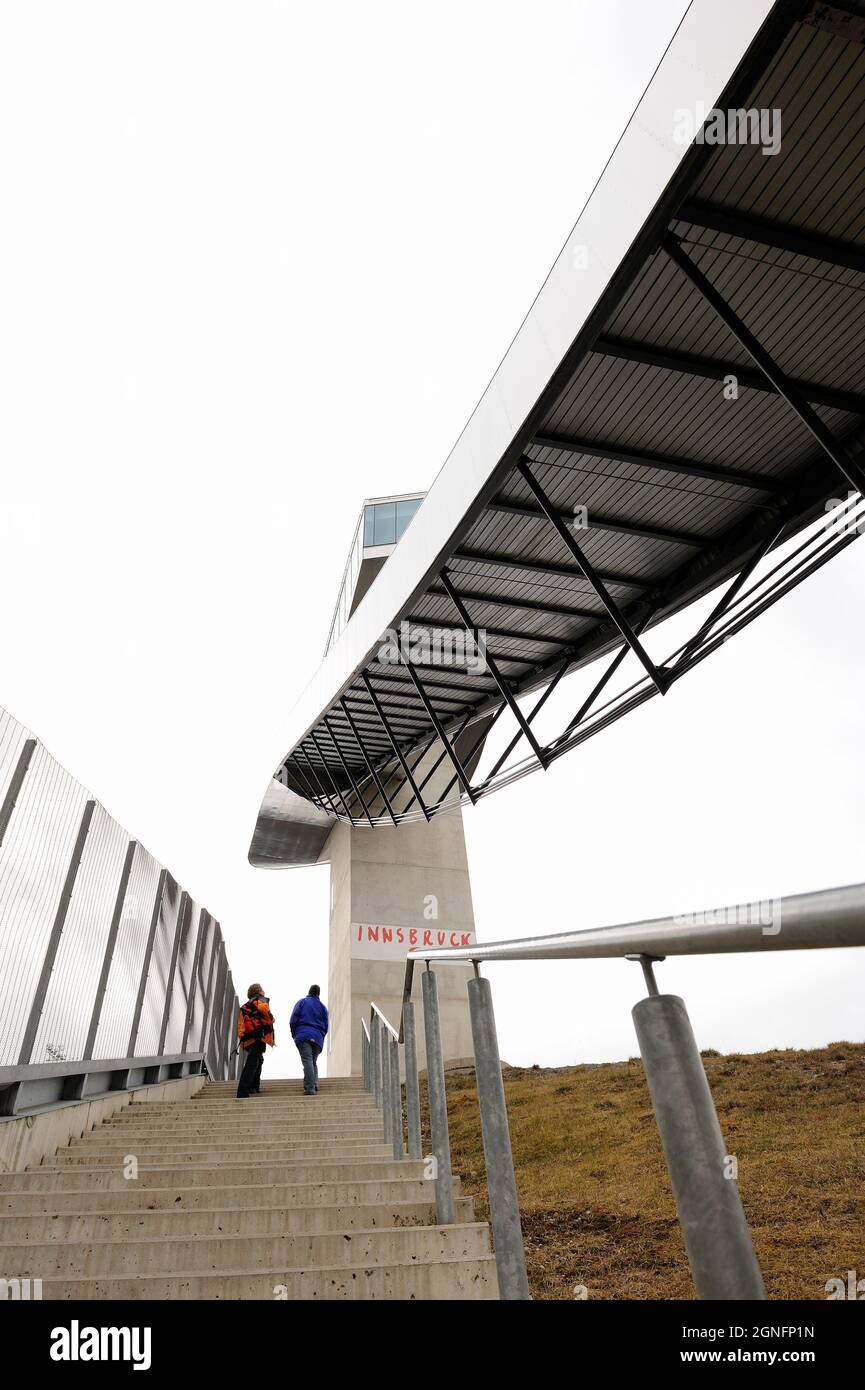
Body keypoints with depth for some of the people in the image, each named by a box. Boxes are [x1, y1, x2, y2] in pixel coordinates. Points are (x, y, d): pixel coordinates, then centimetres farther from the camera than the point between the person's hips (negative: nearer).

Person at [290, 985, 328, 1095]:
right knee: (314, 1061, 19)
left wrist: (294, 1034, 10)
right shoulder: (322, 1006, 17)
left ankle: (309, 1088, -19)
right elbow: (325, 1026, 16)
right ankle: (314, 1083, 6)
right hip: (318, 1038, 3)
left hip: (303, 1035, -3)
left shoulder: (301, 1002, 8)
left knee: (307, 1060, -10)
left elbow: (293, 1020, 1)